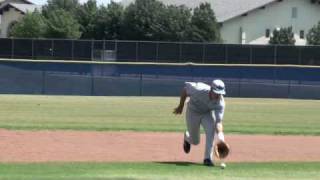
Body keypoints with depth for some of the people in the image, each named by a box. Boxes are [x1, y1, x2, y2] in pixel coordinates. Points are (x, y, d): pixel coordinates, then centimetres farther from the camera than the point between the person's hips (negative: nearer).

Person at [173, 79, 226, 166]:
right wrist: (180, 106, -10)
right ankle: (187, 137, 46)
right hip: (193, 112, -1)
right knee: (195, 141, 7)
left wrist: (220, 133, -56)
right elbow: (186, 88, -17)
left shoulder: (220, 102, -31)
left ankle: (208, 158, -19)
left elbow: (218, 121, -37)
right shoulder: (199, 89, -36)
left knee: (211, 130, -29)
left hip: (208, 113, 1)